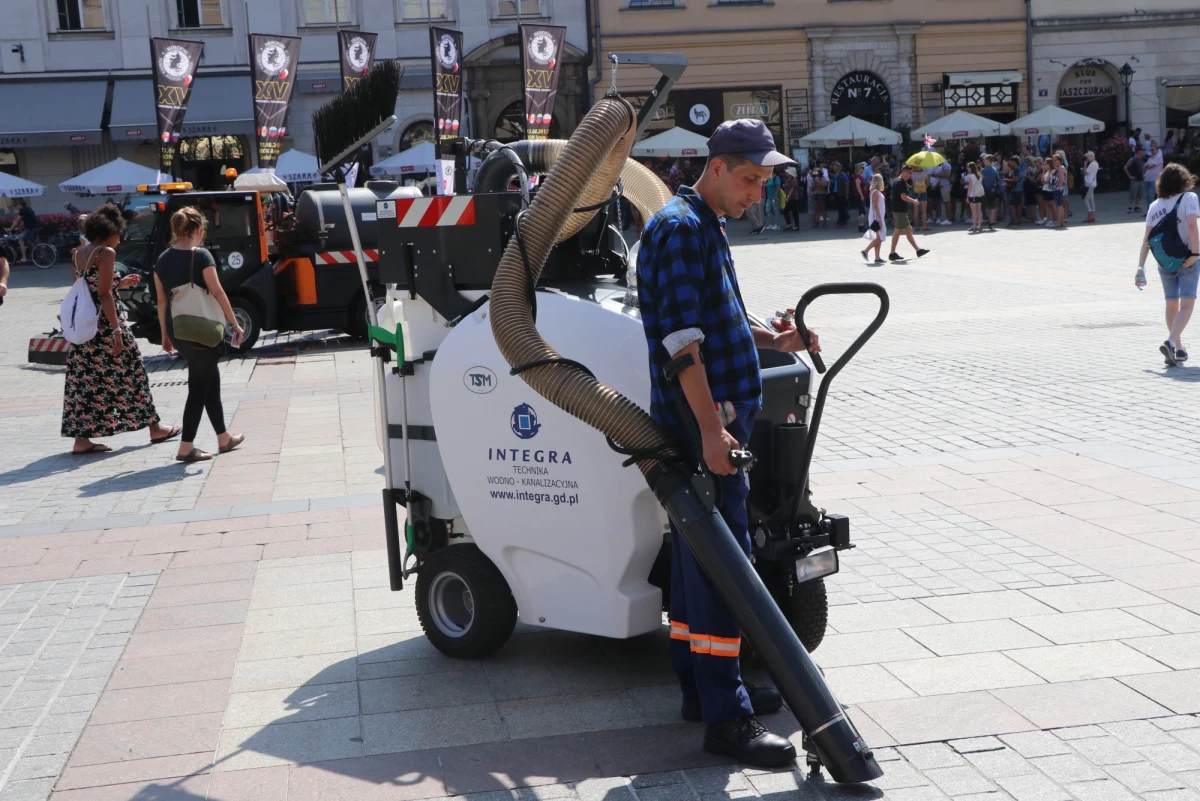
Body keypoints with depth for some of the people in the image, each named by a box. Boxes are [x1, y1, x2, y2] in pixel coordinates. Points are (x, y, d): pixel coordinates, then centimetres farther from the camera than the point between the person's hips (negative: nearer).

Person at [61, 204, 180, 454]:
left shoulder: (77, 255, 12)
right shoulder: (106, 253, -11)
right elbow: (104, 295, -18)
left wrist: (119, 284, 21)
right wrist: (117, 330, -19)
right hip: (105, 324, -7)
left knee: (86, 380, 8)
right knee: (130, 373, 5)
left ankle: (81, 438, 6)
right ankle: (155, 428, 16)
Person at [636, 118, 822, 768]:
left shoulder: (706, 229, 19)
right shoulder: (680, 228, -14)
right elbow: (682, 338, -22)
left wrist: (774, 341, 14)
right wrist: (710, 429, -25)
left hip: (710, 421, 10)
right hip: (702, 423, -10)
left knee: (696, 559, 15)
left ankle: (701, 687, 26)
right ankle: (726, 719, -3)